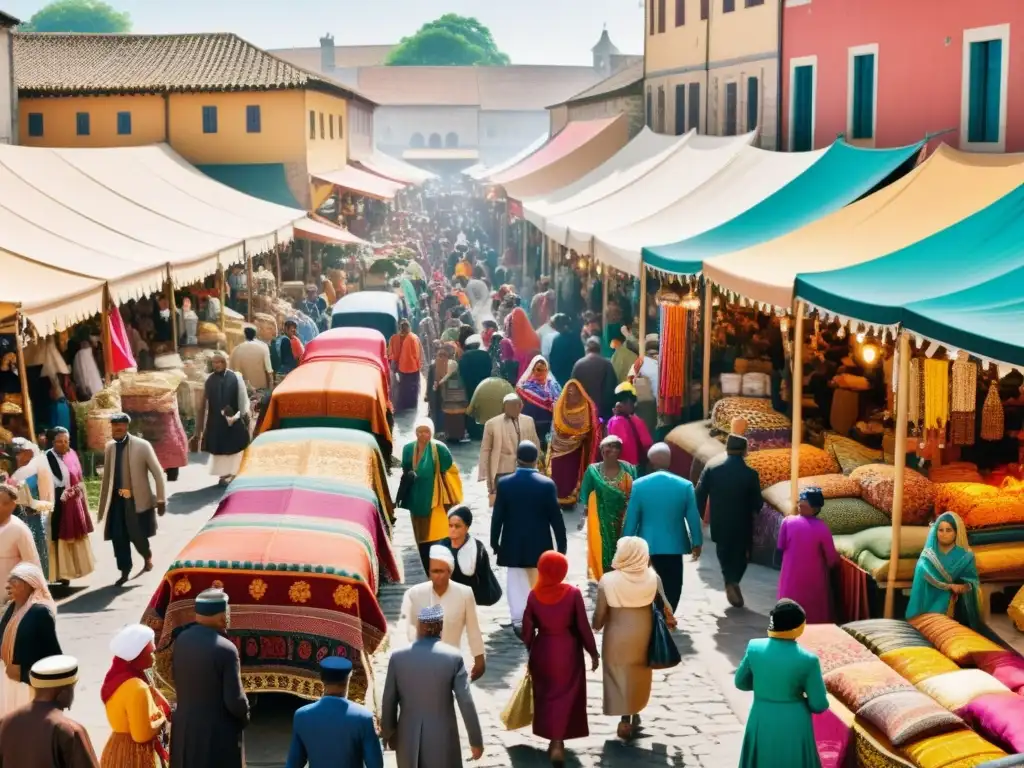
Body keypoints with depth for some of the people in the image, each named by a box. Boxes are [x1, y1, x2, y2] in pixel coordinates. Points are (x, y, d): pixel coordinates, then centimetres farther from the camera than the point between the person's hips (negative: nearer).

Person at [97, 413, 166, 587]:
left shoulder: (142, 446, -11)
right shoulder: (109, 447, 3)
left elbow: (157, 473, -8)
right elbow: (107, 476, 11)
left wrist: (160, 499, -9)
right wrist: (103, 503, 12)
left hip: (138, 500, -4)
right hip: (117, 500, 4)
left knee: (137, 535, -1)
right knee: (118, 537, 2)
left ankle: (147, 556, 33)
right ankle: (124, 571, 19)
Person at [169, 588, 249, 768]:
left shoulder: (180, 640, -4)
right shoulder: (226, 649, -22)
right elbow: (235, 700, -18)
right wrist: (244, 717, -1)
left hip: (185, 727, 6)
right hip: (218, 732, -6)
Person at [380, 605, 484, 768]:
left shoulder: (397, 657, -7)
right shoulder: (453, 657, -12)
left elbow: (388, 702, 0)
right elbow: (466, 703, -10)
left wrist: (388, 735, 14)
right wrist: (476, 740, -1)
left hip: (408, 738, 2)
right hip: (442, 738, -2)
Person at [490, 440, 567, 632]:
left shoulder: (504, 483, -8)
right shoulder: (547, 484, -10)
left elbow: (497, 516, -4)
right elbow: (556, 517, -7)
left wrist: (494, 542, 7)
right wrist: (561, 544, 3)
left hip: (513, 544, 0)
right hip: (540, 544, 0)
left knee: (517, 583, 4)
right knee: (539, 584, 16)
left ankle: (519, 620, -5)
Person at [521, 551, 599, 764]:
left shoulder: (534, 594, -9)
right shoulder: (573, 593, -15)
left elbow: (527, 628, -1)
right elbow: (583, 626, -10)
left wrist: (530, 649, 16)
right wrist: (593, 652, 2)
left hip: (542, 649, 2)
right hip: (568, 650, -2)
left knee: (545, 694, 18)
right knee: (565, 694, 9)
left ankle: (553, 738, 26)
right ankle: (558, 740, 0)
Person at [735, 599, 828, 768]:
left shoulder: (755, 647, -11)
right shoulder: (807, 660, -20)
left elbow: (741, 682, 5)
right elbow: (819, 705, -11)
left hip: (761, 723, 3)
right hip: (793, 727, -3)